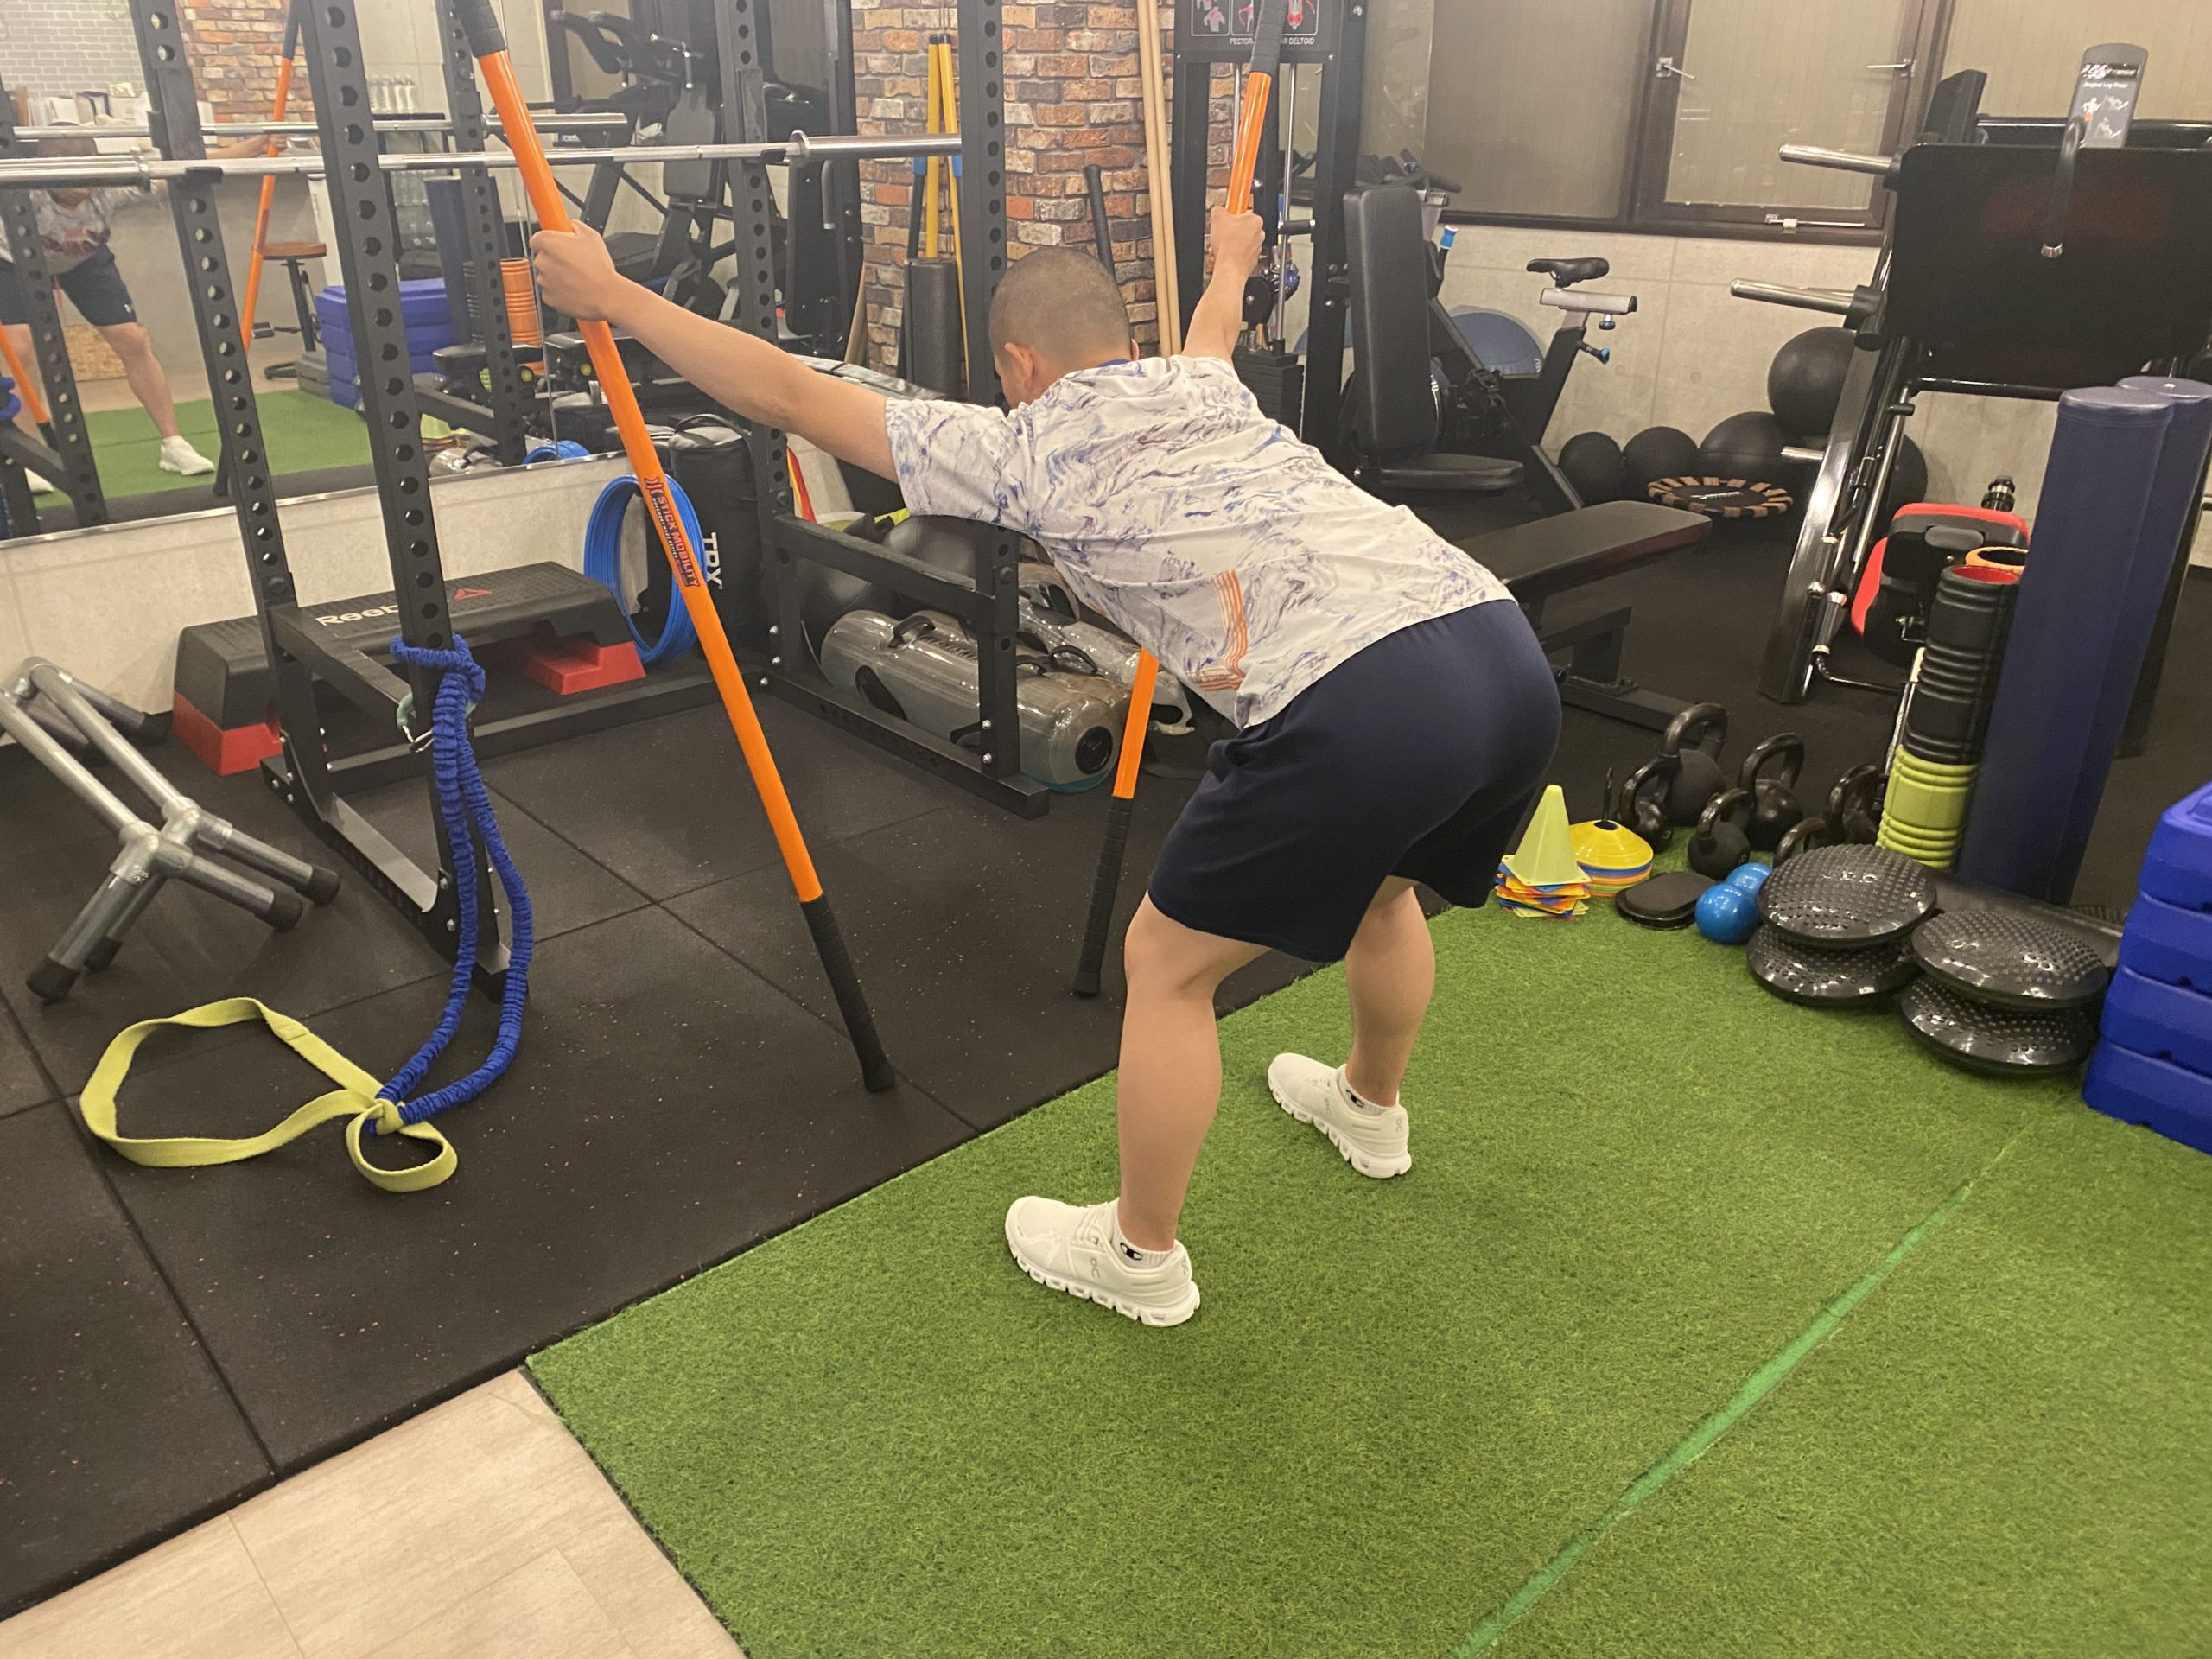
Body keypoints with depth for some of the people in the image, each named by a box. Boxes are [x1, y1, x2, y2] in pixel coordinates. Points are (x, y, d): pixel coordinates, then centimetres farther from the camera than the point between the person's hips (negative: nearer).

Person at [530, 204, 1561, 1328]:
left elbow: (788, 396, 15)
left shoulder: (1019, 452, 10)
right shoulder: (1205, 385, 27)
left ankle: (1138, 1259, 30)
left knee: (1166, 966, 12)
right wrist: (1230, 258, 75)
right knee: (1377, 881, 36)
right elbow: (1216, 320, 53)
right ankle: (1369, 1110, 60)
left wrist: (608, 293, 24)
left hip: (1364, 706, -8)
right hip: (1511, 654, 8)